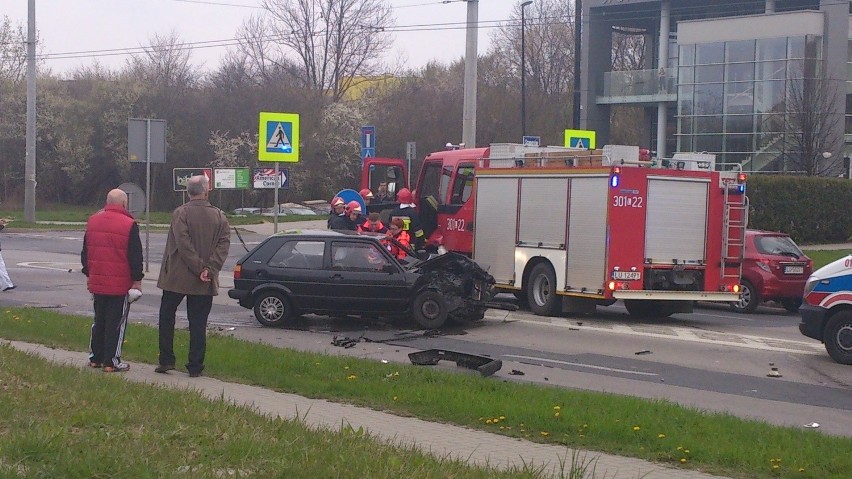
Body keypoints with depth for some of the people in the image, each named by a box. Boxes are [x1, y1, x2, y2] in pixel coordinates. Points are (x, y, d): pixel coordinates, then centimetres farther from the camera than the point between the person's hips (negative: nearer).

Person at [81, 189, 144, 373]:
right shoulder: (129, 225, -11)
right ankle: (111, 362, 0)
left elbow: (85, 252, 15)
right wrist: (137, 280, -3)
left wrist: (88, 274, 23)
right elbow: (135, 256, -11)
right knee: (116, 323, 0)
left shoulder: (92, 221, 7)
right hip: (120, 284, -6)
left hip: (97, 282, 6)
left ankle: (95, 357, 21)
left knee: (99, 321, 16)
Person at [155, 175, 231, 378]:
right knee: (198, 323, 8)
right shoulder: (219, 216, 1)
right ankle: (195, 366, 7)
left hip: (177, 277, -2)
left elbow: (183, 245, -17)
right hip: (204, 283, 3)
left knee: (167, 316, 13)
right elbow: (224, 243, -8)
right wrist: (209, 269, -13)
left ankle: (166, 360, 11)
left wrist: (200, 268, -14)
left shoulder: (181, 213, -8)